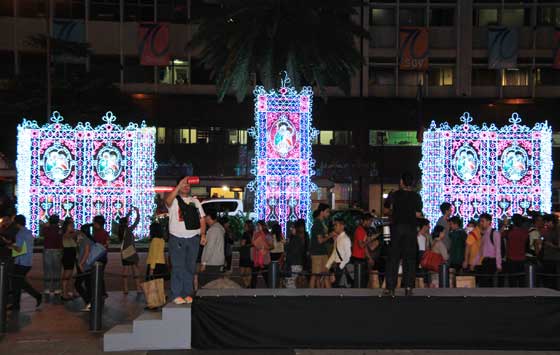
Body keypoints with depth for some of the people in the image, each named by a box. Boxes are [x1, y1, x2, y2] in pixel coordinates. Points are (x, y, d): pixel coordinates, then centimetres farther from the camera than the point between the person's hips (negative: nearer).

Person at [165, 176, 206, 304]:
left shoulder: (195, 201, 17)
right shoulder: (174, 200, 1)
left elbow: (202, 218, 15)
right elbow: (168, 201, -24)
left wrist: (203, 234, 3)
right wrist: (179, 185, -27)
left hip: (193, 238, 4)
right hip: (177, 239, -4)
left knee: (190, 267, 6)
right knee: (178, 267, -6)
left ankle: (188, 294, 11)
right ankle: (177, 295, -3)